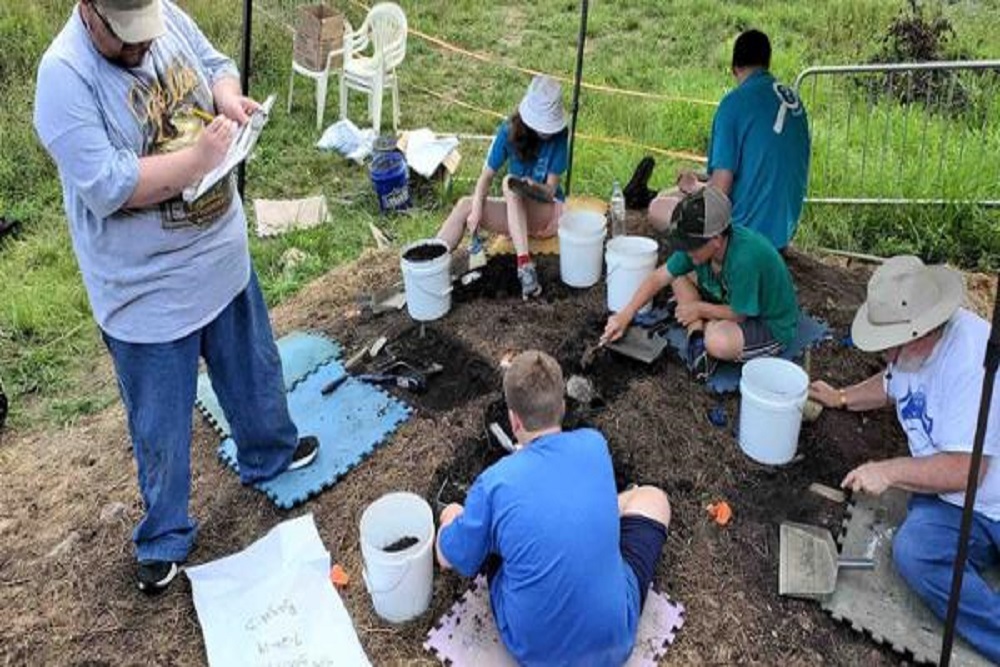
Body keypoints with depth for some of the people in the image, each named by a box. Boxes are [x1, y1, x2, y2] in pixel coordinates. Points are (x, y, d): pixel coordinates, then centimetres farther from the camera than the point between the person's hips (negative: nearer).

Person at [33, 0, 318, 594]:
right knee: (162, 426, 11)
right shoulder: (65, 75, -23)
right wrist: (199, 156, -26)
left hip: (223, 253, 6)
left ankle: (270, 452, 54)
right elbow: (107, 186, -29)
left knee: (252, 368, 27)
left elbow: (215, 65, 11)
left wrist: (228, 96, -11)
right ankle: (165, 538, 34)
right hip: (149, 289, -6)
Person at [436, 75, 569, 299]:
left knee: (510, 182, -32)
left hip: (548, 211, -3)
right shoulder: (509, 131, -7)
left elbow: (550, 190, -13)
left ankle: (524, 264, -46)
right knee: (465, 205, -21)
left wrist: (533, 187, -37)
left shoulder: (559, 136, -12)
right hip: (516, 211, 4)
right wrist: (476, 210, -28)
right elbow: (487, 175, -10)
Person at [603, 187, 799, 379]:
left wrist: (699, 309, -13)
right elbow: (658, 277, -8)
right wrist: (625, 315, -15)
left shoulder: (744, 257, -37)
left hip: (772, 325, -8)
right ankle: (697, 337, -8)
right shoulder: (699, 243, -14)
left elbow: (739, 314, -26)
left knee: (719, 342, -38)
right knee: (679, 274, -2)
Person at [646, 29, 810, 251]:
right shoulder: (794, 100, 6)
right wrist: (704, 178, 20)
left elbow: (720, 189, -20)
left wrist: (692, 186, 3)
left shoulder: (735, 103, -17)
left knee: (657, 208, 9)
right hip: (784, 231, 8)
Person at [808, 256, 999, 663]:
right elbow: (892, 386, 30)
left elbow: (965, 470, -24)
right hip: (950, 503, 5)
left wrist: (889, 471, -16)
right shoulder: (911, 347, 3)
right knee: (913, 551, -26)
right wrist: (842, 398, 25)